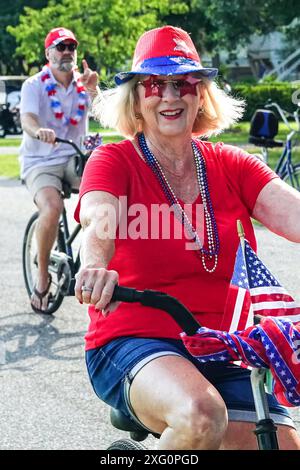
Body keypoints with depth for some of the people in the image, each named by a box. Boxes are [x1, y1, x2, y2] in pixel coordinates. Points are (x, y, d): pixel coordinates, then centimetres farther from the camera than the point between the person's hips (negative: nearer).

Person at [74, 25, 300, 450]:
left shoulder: (231, 165, 9)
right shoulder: (114, 161, 0)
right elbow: (100, 219, -22)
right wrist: (95, 266, -46)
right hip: (133, 344, -4)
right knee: (201, 414, -35)